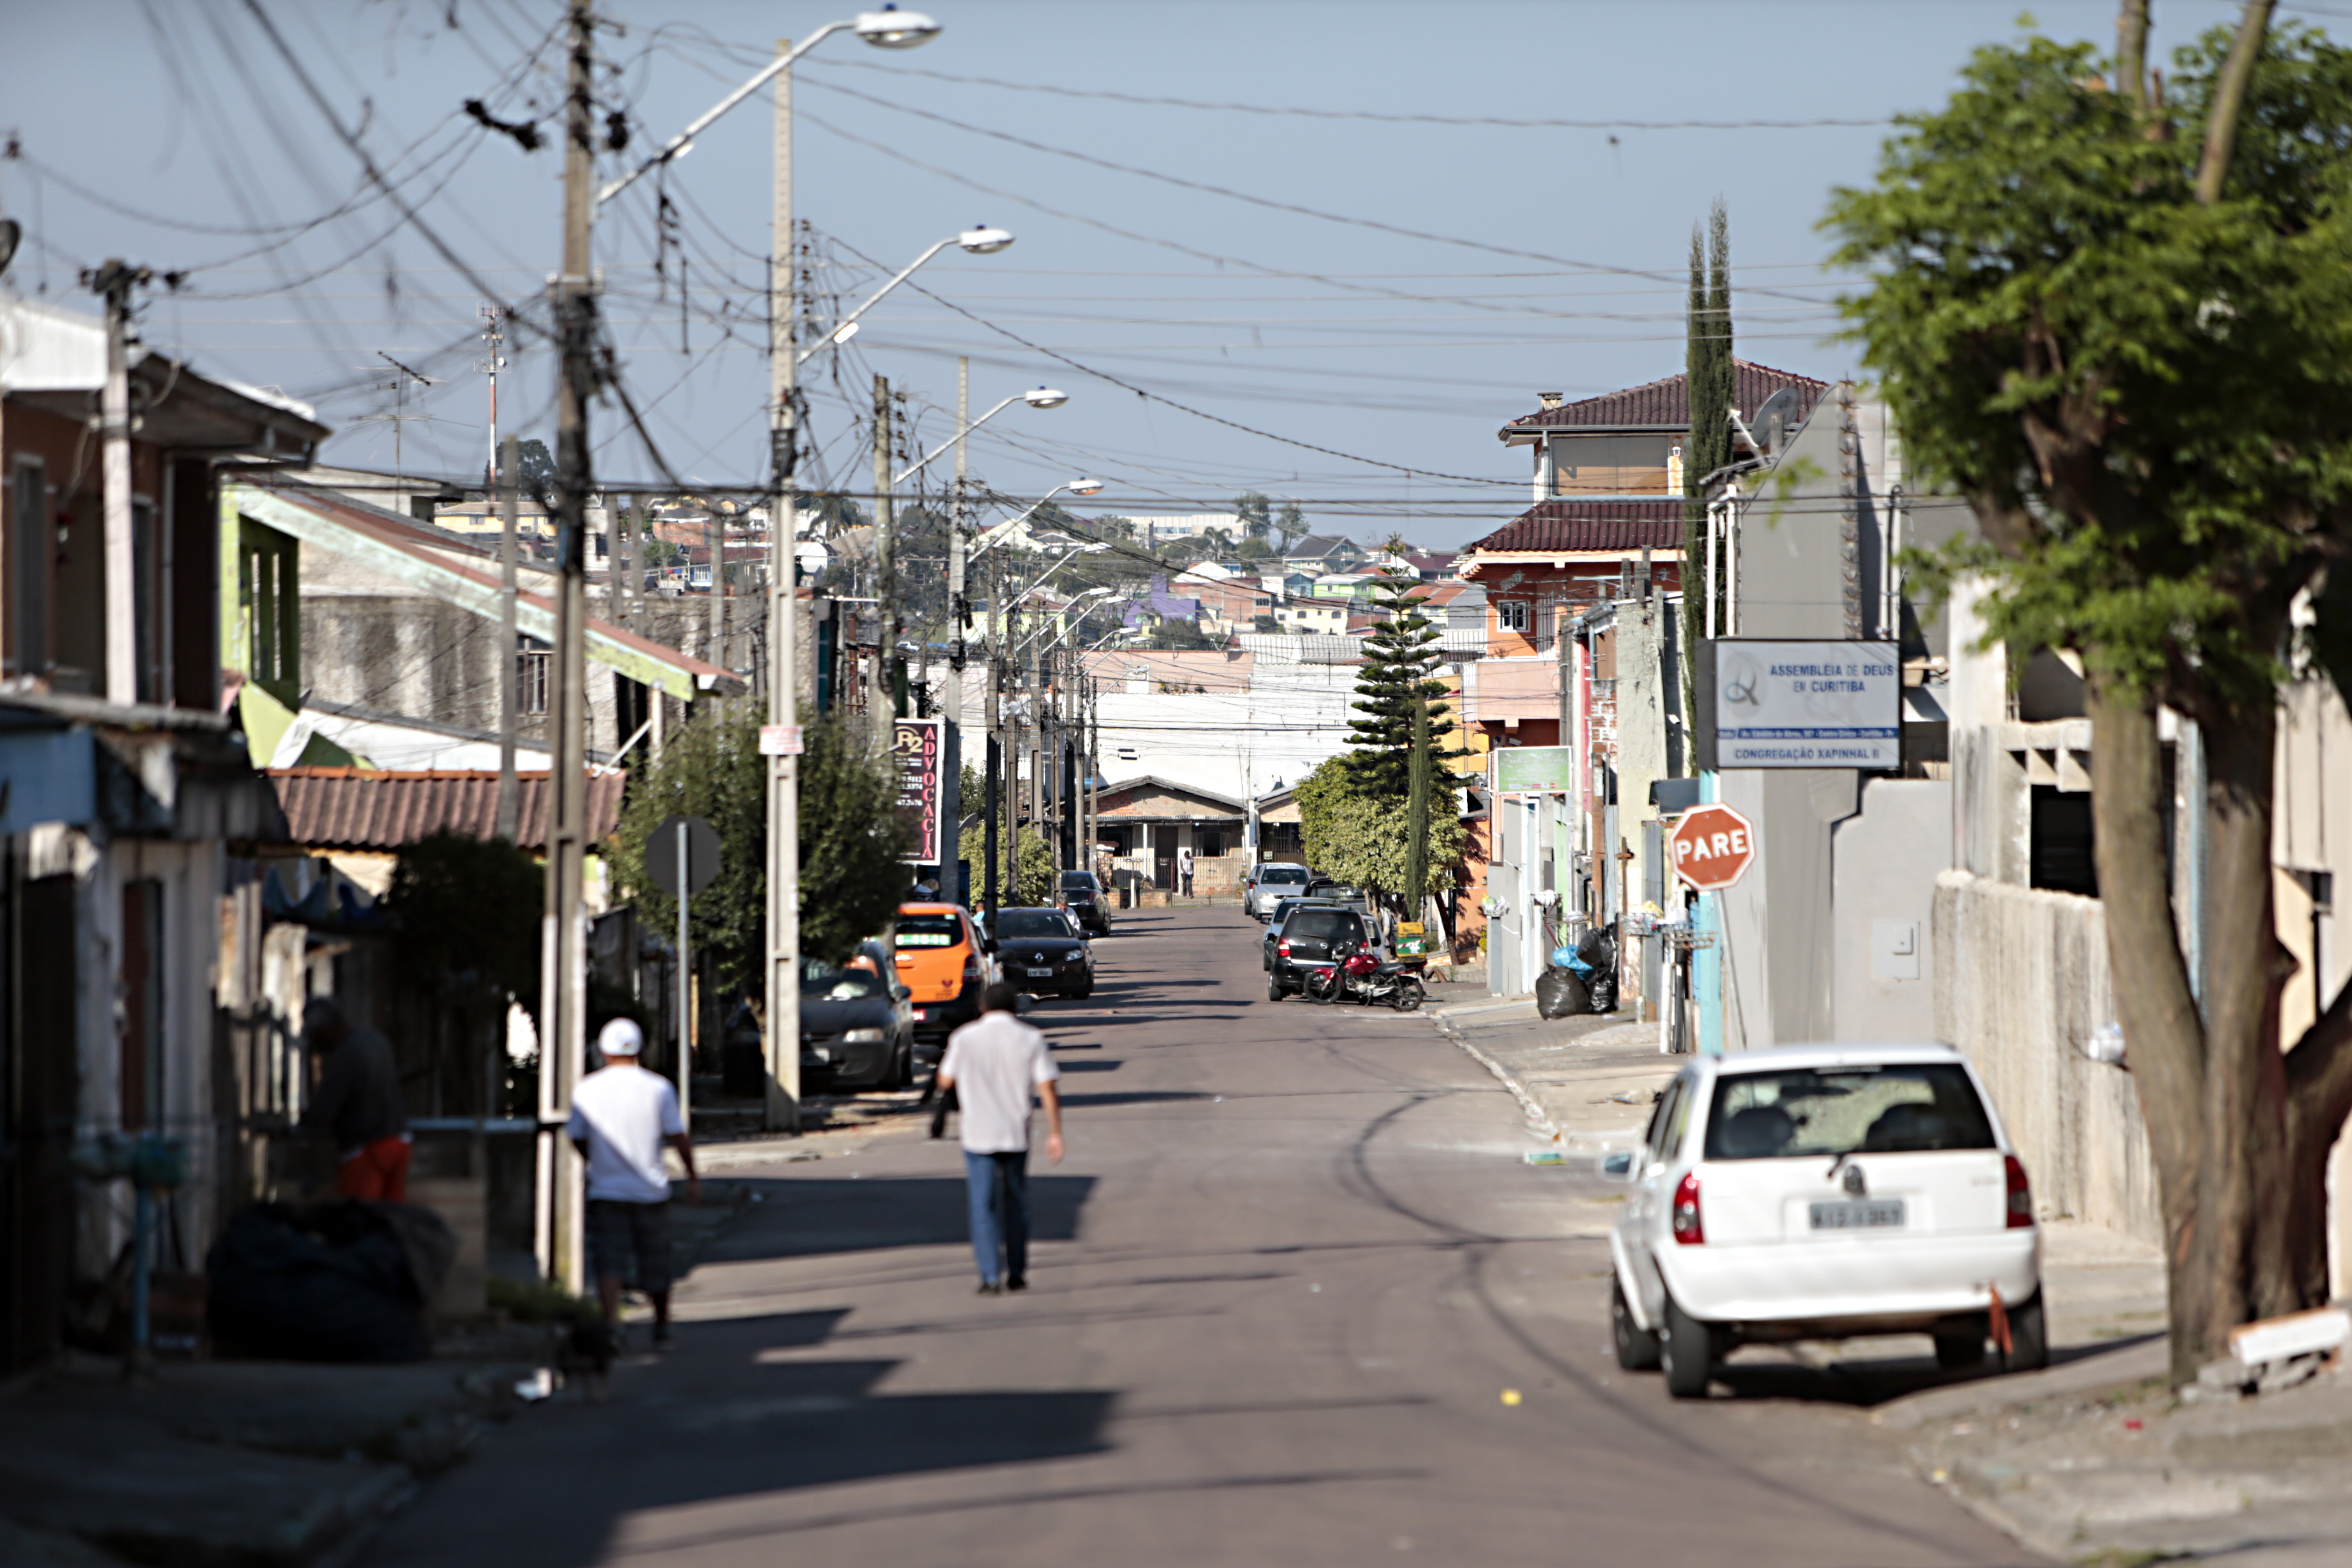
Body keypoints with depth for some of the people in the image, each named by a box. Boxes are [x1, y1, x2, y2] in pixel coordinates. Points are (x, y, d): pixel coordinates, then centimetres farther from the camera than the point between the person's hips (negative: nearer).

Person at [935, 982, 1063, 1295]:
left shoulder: (965, 1038, -3)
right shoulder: (1031, 1040, 0)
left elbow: (945, 1082, 4)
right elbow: (1048, 1089, -4)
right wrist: (1055, 1134, 0)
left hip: (979, 1135, -2)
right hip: (1016, 1133, 2)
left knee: (984, 1207, 1)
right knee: (1016, 1204, 15)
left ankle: (991, 1277, -7)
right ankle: (1017, 1274, 20)